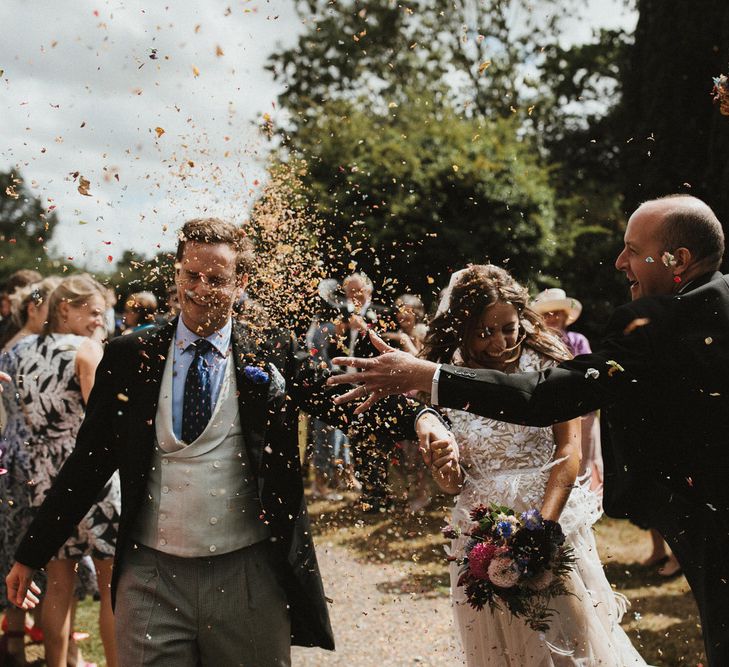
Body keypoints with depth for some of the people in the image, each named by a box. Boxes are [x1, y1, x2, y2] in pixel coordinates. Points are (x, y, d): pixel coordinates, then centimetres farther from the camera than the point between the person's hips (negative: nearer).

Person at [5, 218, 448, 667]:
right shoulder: (128, 357, 5)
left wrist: (420, 418, -28)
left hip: (249, 578, 0)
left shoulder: (273, 357, 2)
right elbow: (89, 461, 9)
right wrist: (31, 555, 10)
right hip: (151, 578, 1)